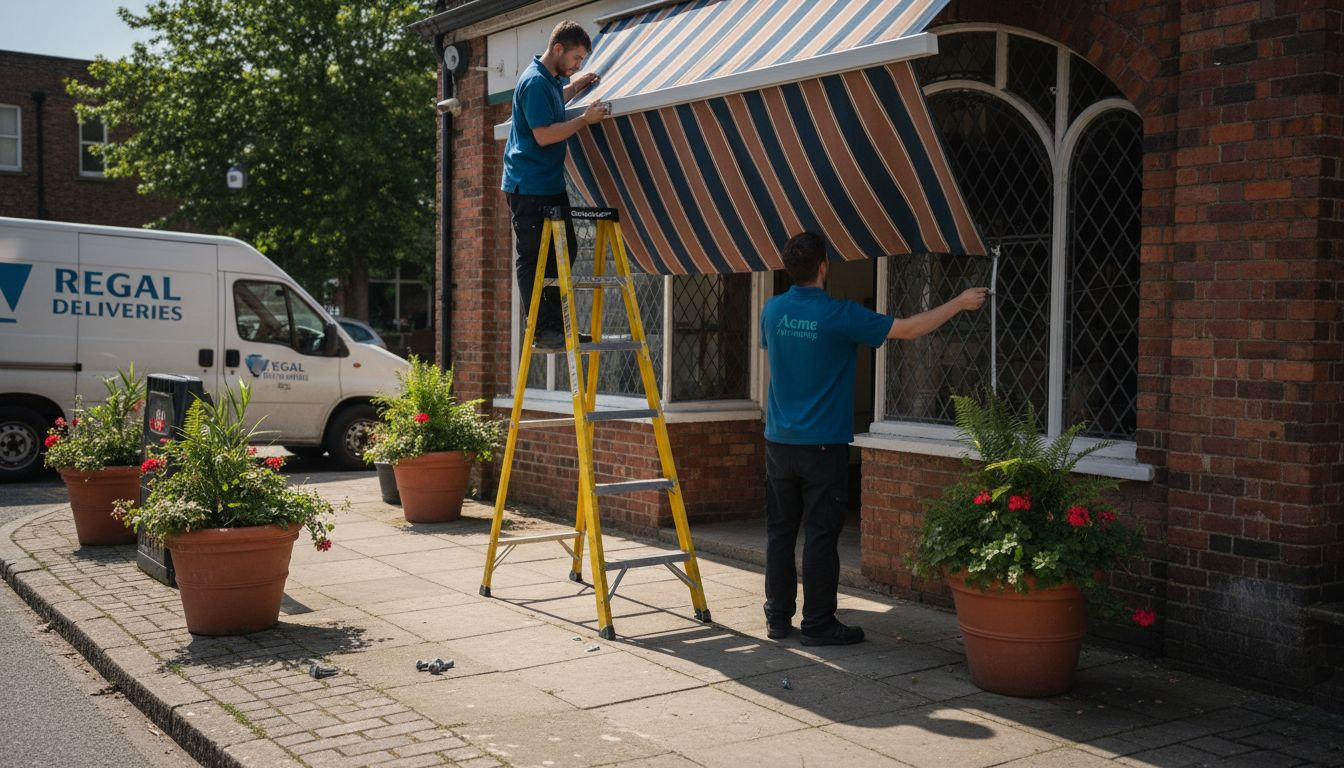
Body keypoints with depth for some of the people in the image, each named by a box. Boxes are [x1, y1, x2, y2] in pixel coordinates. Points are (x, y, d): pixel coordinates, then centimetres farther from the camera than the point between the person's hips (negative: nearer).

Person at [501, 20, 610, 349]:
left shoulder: (551, 79, 13)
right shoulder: (535, 82, -17)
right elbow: (544, 135, -23)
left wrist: (574, 87, 23)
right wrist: (585, 119, -19)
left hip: (551, 184, 10)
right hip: (529, 186, -10)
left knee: (564, 250, 12)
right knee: (533, 260, -5)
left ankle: (556, 322, 18)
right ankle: (543, 330, -2)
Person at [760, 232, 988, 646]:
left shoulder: (772, 311, 1)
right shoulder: (840, 316, -14)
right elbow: (908, 328, -8)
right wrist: (960, 303, 4)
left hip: (779, 441, 5)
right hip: (823, 443, -5)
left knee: (780, 531, 11)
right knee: (820, 535, 1)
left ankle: (778, 618, 17)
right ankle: (818, 624, 7)